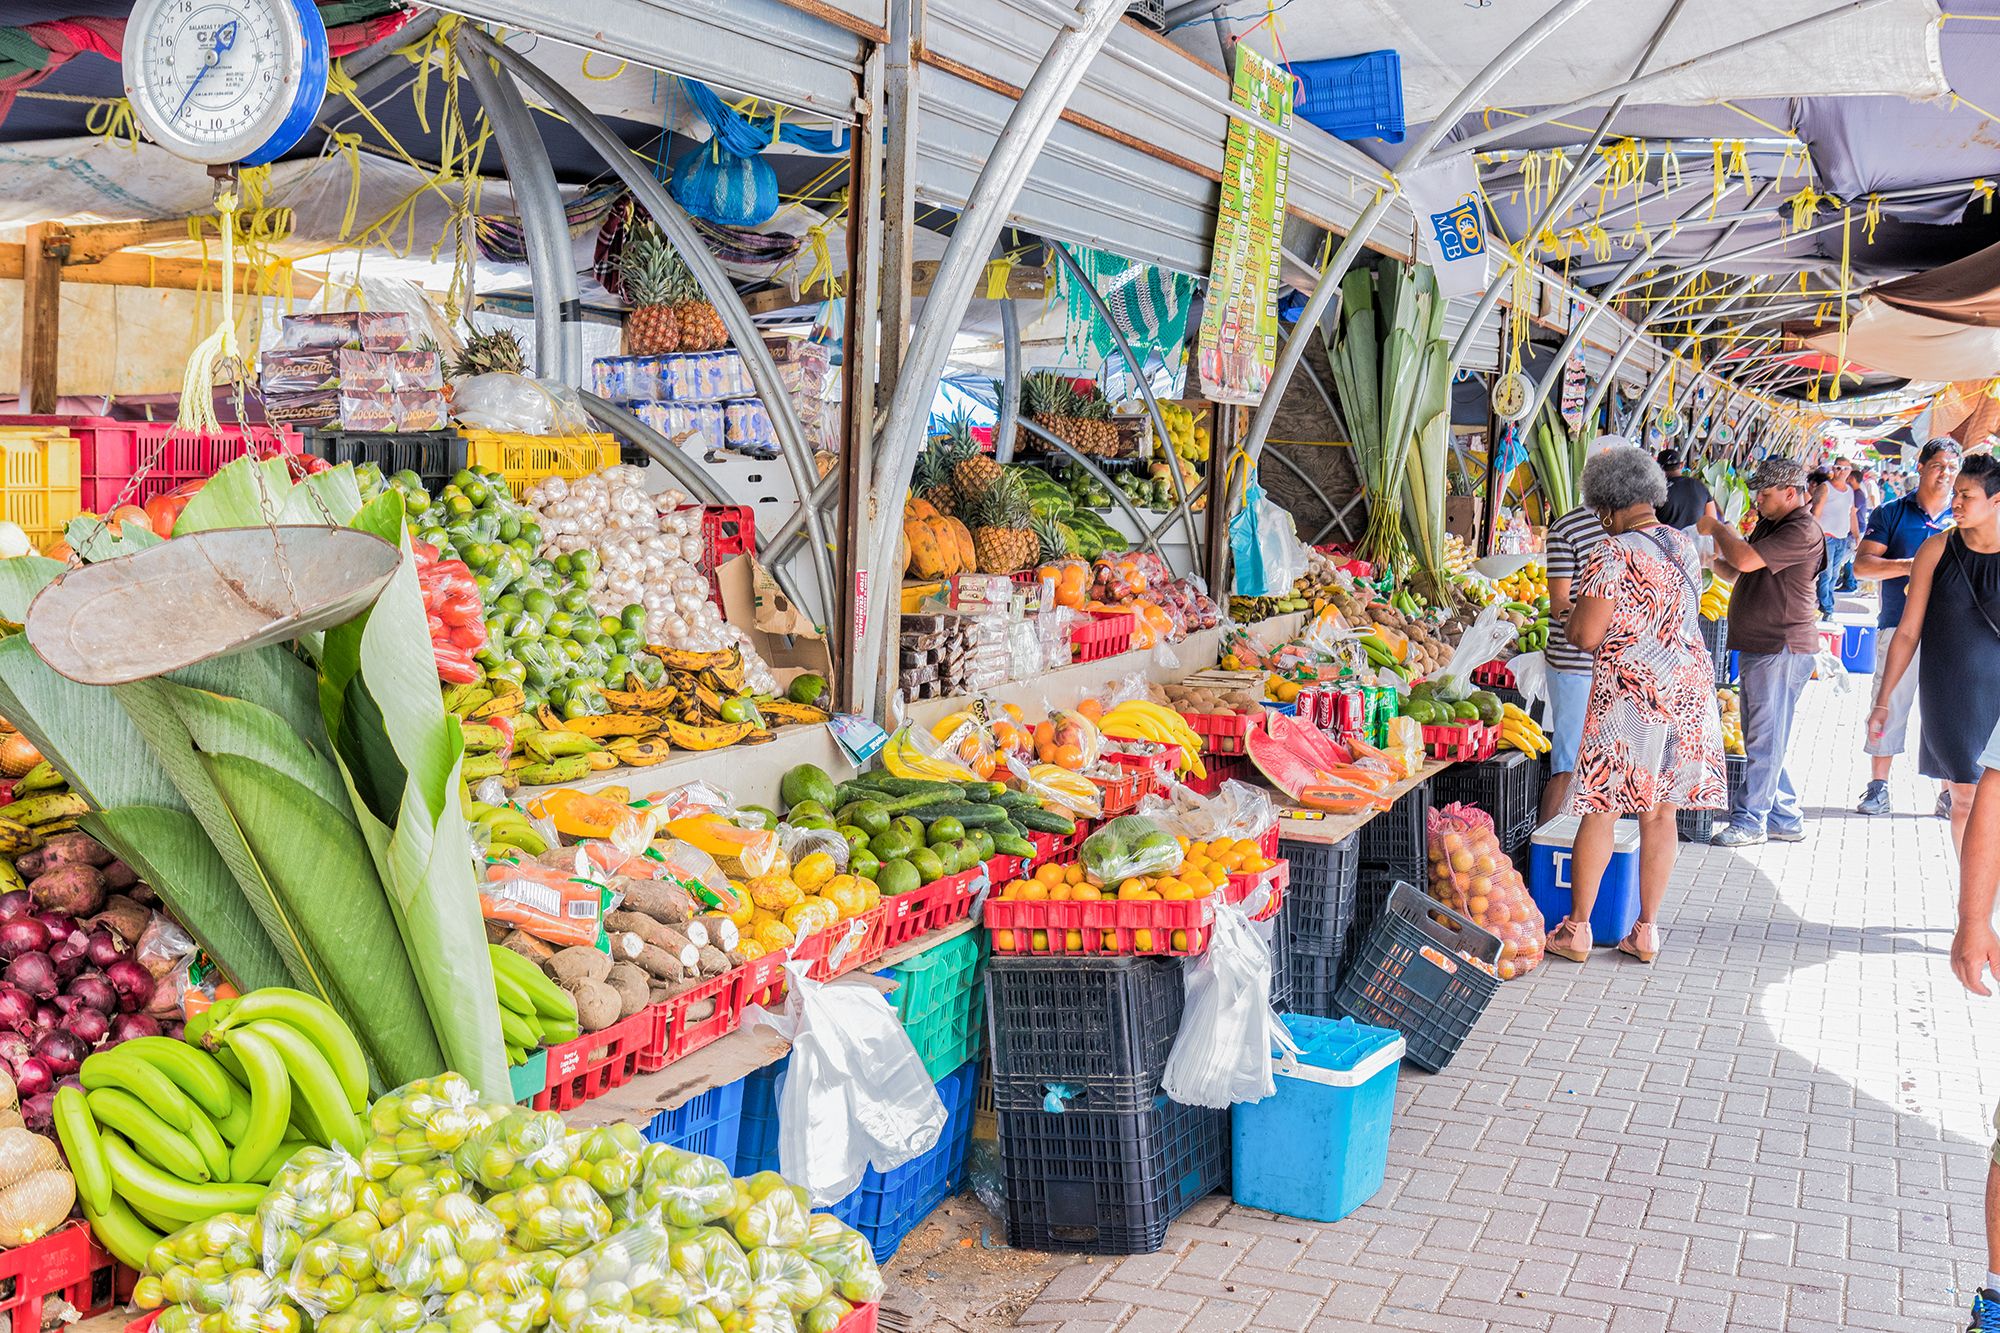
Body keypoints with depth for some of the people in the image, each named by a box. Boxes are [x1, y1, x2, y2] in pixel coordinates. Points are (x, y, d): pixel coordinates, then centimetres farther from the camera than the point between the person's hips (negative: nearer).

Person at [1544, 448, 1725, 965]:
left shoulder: (1612, 554, -14)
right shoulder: (1685, 546, 8)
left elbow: (1586, 635, -16)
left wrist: (1574, 618, 4)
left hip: (1631, 692, -6)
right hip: (1689, 686, 7)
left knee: (1601, 809, 3)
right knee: (1661, 811, 10)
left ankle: (1577, 929, 10)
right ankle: (1646, 931, 17)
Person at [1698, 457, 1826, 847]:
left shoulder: (1802, 531, -15)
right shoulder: (1769, 524, 18)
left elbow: (1746, 559, -25)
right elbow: (1738, 572, 23)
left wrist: (1717, 528, -9)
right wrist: (1711, 559, 3)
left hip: (1782, 648, -10)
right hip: (1757, 647, 10)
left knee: (1765, 739, -5)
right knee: (1759, 737, 14)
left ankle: (1749, 820, 1)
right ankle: (1786, 818, 23)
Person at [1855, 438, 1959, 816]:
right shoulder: (1891, 513, 6)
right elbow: (1862, 564, -1)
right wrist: (1909, 566, -15)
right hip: (1898, 626, -1)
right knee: (1889, 704, 1)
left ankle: (1951, 792, 9)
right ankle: (1878, 786, 10)